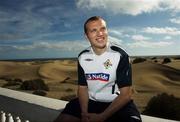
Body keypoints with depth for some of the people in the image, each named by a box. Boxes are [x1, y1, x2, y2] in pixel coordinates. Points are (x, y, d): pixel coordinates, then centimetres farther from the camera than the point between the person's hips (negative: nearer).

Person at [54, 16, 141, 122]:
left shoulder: (120, 55, -15)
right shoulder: (83, 57, -1)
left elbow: (126, 94, -15)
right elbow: (83, 88, 4)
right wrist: (84, 113, -13)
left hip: (118, 104, -3)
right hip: (91, 101, 4)